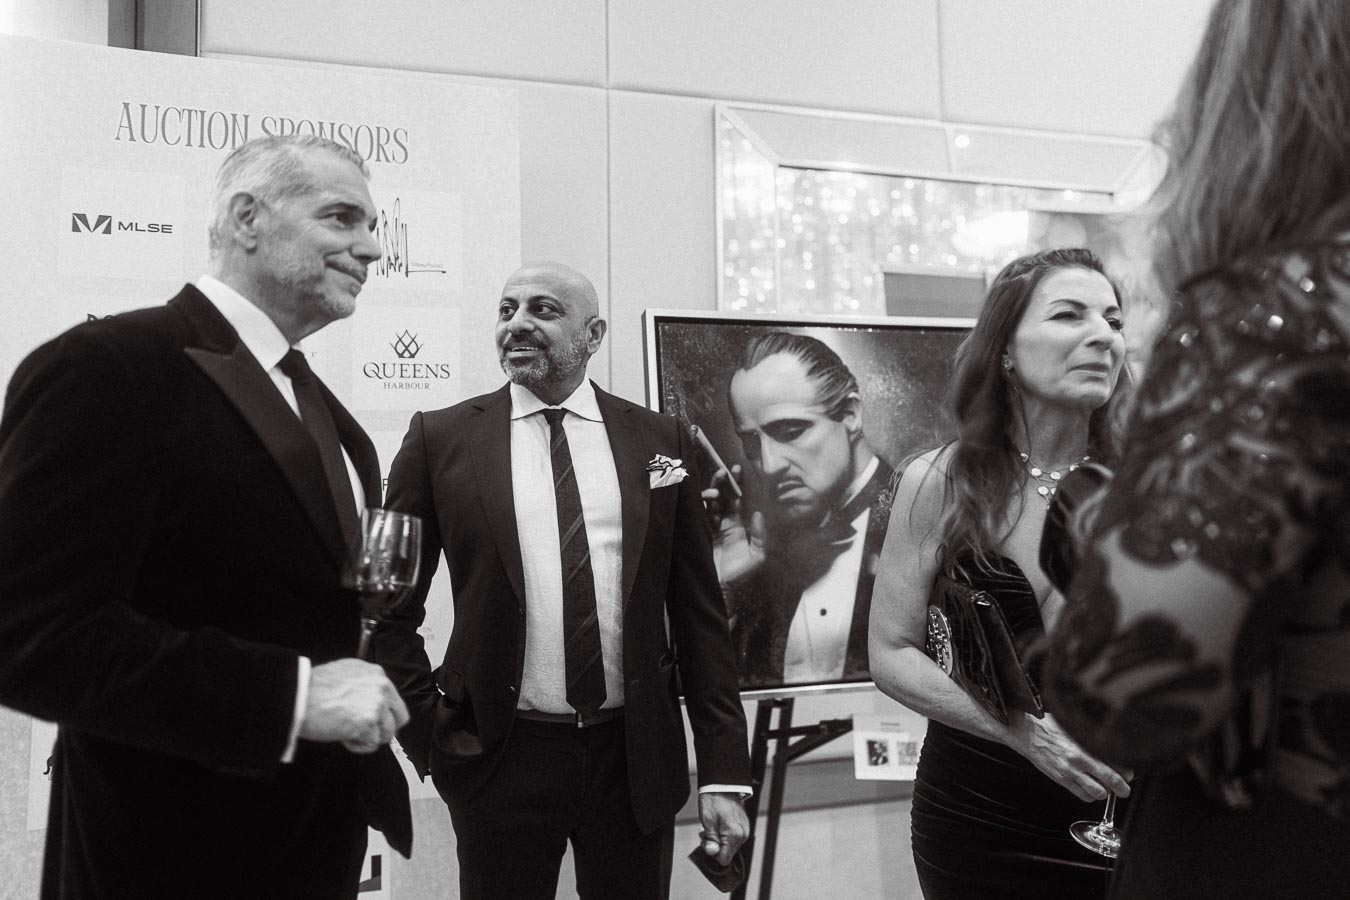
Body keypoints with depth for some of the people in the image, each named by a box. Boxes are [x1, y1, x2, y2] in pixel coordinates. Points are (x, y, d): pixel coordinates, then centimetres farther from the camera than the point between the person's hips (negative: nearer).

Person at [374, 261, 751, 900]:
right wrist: (426, 730, -2)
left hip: (635, 755, 1)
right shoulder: (441, 437, -1)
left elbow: (698, 614, 2)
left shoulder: (660, 440, 2)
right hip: (500, 756, -1)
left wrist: (723, 773, 0)